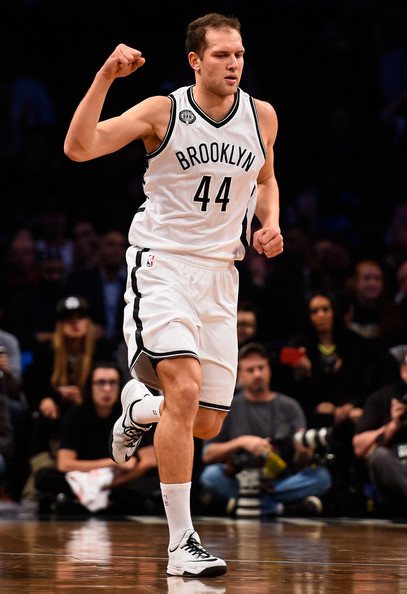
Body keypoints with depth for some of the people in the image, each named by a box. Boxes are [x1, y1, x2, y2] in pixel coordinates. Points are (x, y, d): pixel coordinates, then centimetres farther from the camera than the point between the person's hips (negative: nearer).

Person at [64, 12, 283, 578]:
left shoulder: (261, 116, 4)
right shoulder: (162, 112, -9)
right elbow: (79, 148, -19)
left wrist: (270, 224, 4)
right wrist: (106, 77, -27)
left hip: (220, 273, 5)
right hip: (161, 264, -5)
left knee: (207, 423, 6)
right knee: (184, 388, -24)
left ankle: (138, 408, 43)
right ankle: (182, 543, -18)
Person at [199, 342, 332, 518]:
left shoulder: (289, 406, 10)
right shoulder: (229, 409, 11)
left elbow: (300, 463, -1)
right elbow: (208, 455, 1)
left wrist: (303, 453, -25)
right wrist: (241, 442, -14)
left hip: (283, 482, 0)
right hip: (239, 481, 0)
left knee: (321, 476, -25)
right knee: (211, 475, -29)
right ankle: (279, 507, -31)